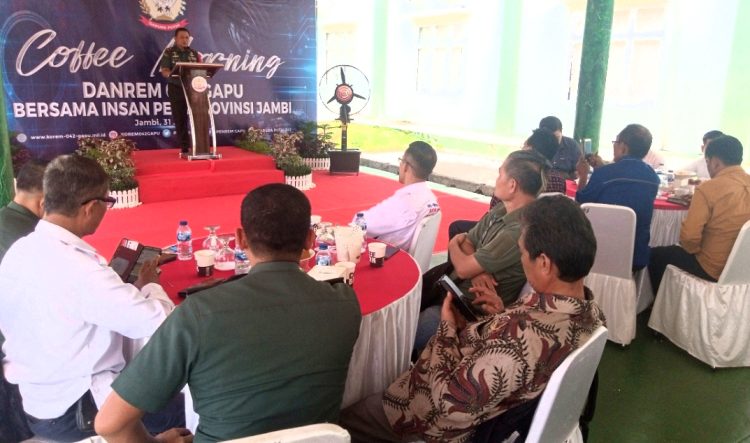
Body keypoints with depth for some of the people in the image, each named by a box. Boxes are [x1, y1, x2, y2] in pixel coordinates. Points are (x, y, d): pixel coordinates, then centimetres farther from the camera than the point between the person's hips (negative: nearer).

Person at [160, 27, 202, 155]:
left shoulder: (194, 53, 12)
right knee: (180, 119, 1)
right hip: (176, 89, -2)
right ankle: (184, 147, 7)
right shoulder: (169, 52, 2)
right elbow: (165, 71, -5)